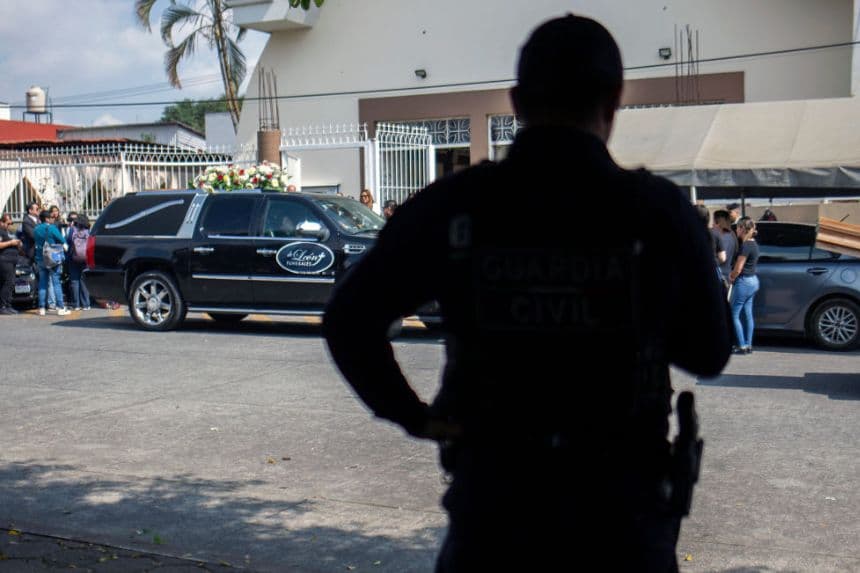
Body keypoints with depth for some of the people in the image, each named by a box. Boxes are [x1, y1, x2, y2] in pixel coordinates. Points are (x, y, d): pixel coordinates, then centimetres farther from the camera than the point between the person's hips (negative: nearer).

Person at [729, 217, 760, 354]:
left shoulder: (746, 246, -19)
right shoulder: (753, 244, 11)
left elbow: (738, 268, -18)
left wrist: (731, 277, 0)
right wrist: (733, 275, 8)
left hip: (743, 282, -9)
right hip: (753, 280, 9)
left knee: (734, 314, -3)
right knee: (747, 314, 12)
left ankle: (742, 346, -3)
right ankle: (748, 345, 15)